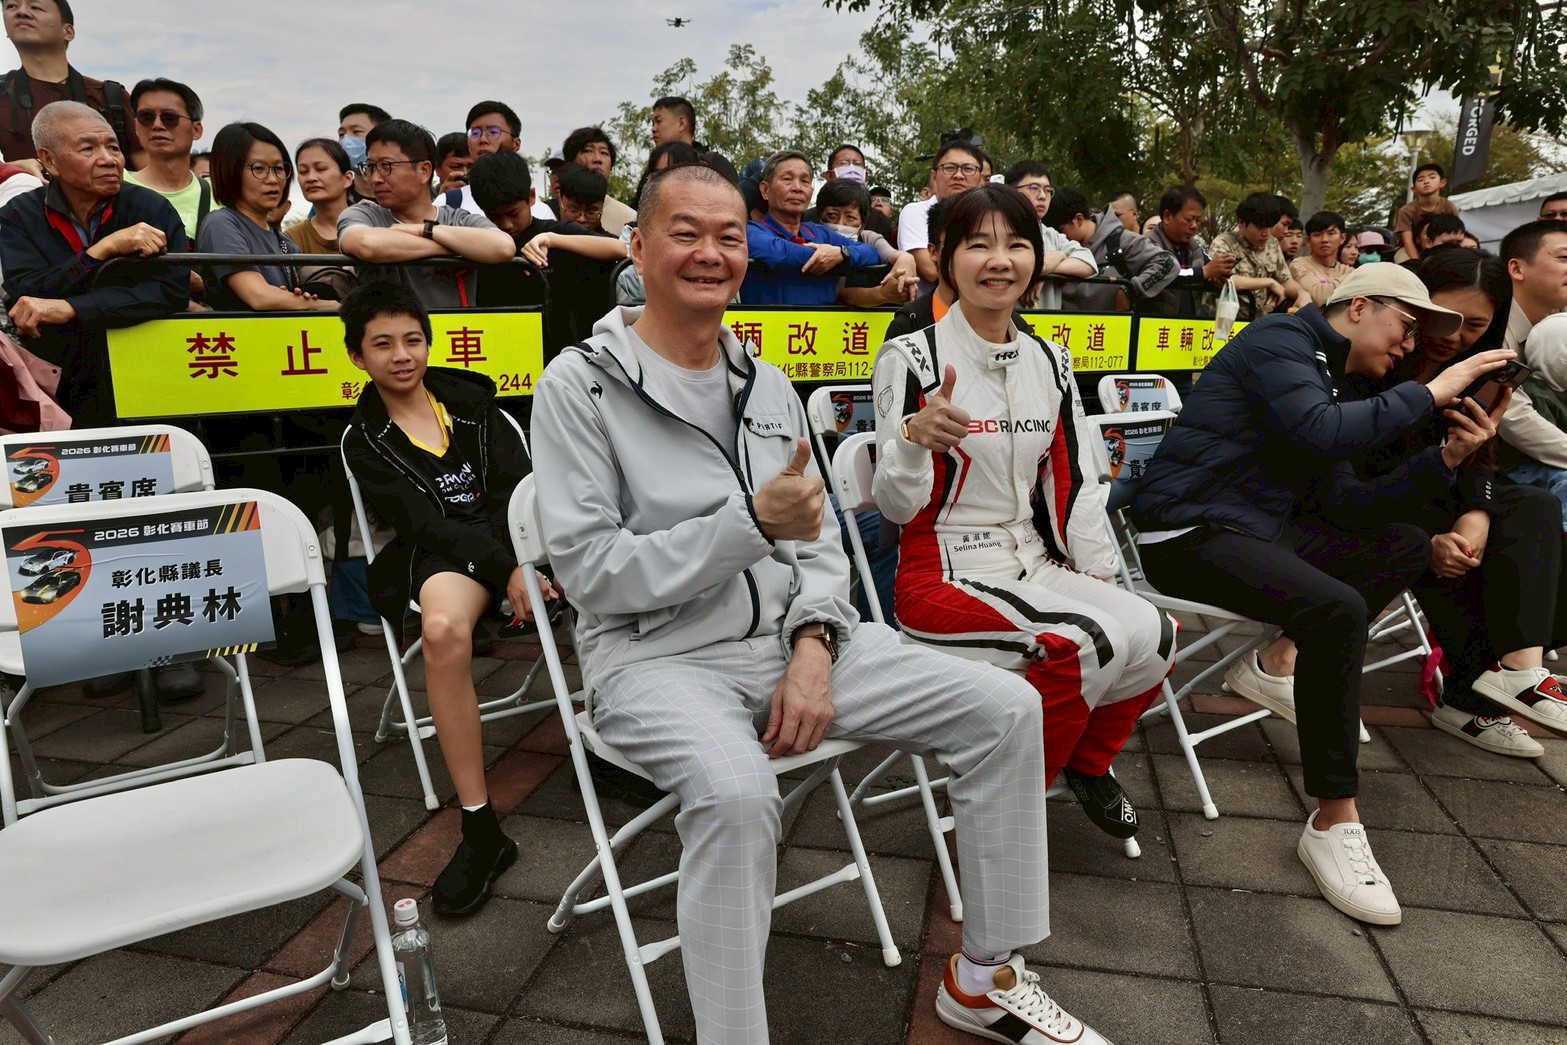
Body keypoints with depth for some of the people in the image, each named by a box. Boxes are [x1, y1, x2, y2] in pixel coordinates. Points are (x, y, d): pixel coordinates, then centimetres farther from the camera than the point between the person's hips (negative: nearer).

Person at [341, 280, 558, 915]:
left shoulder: (470, 399, 16)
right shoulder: (365, 442, 11)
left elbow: (515, 484, 4)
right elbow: (425, 523, -3)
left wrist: (523, 561, -16)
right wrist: (504, 571, -19)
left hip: (517, 536, 3)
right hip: (444, 553, -2)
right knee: (443, 630, -38)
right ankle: (480, 832, -30)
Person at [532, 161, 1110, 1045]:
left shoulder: (770, 388, 13)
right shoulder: (581, 386, -5)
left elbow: (819, 545, 11)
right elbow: (592, 573, -12)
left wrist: (813, 644, -9)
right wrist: (752, 522, -21)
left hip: (789, 635, 6)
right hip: (658, 655, -5)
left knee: (1007, 708, -6)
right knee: (737, 791, -39)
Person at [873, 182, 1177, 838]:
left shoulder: (1050, 363, 9)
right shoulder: (911, 358, -9)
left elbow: (1072, 483, 14)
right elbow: (895, 504, -14)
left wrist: (1101, 580, 7)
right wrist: (915, 436, -34)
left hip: (1032, 563, 6)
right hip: (943, 576, -6)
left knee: (1154, 635, -15)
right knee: (1084, 644, -27)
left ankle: (1088, 762, 16)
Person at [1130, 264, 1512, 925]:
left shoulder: (1325, 376, 21)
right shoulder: (1280, 339, -6)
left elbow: (1350, 505, 14)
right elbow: (1324, 433, -25)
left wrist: (1445, 460, 4)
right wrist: (1430, 393, -14)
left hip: (1255, 531, 10)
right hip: (1188, 534, -10)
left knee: (1409, 547, 12)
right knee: (1338, 608, -30)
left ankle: (1279, 662, -1)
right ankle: (1333, 823, -20)